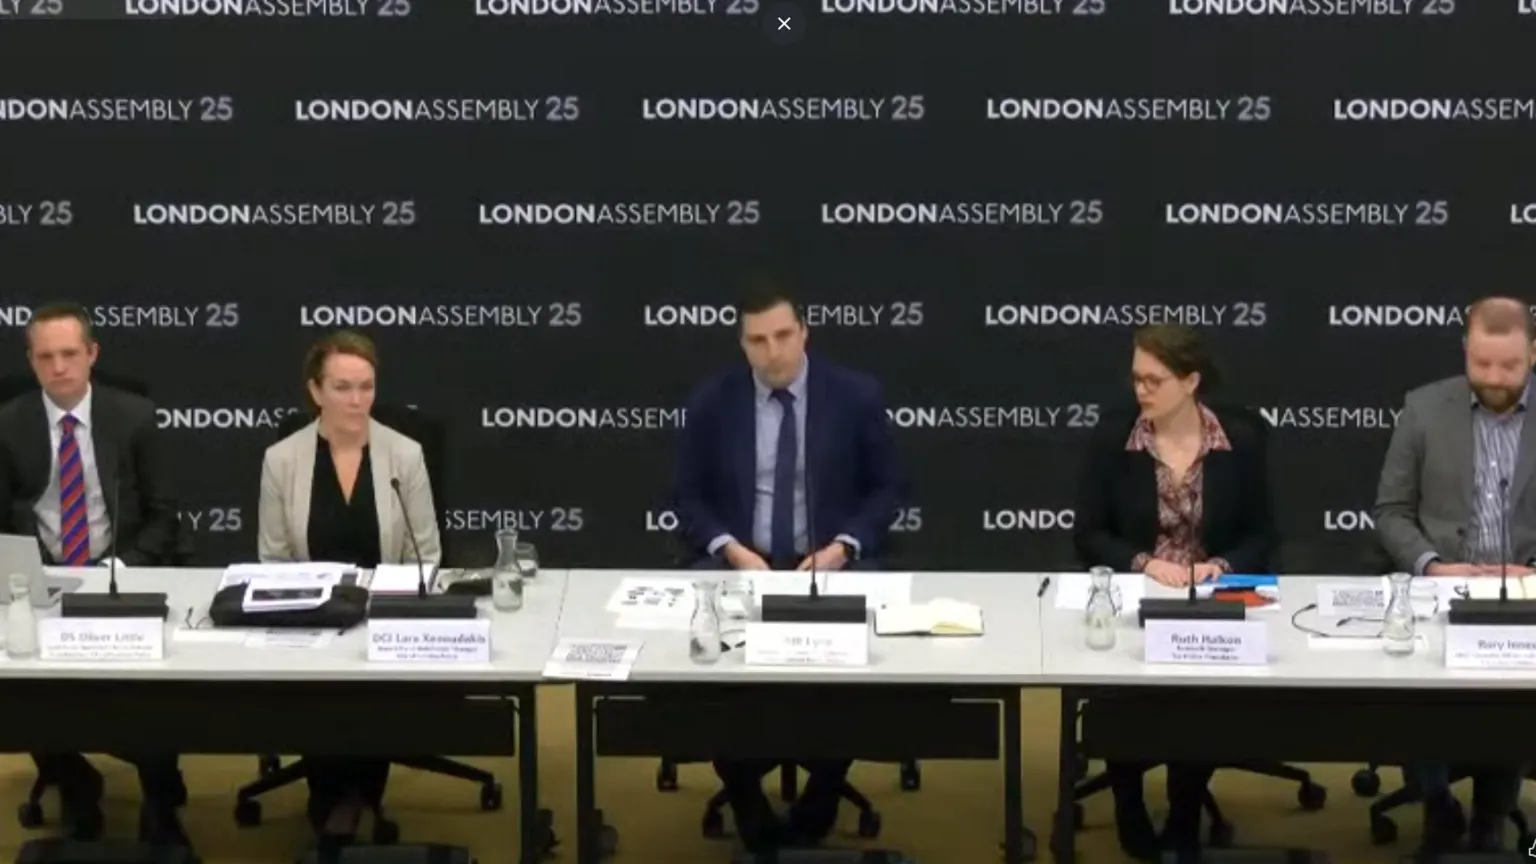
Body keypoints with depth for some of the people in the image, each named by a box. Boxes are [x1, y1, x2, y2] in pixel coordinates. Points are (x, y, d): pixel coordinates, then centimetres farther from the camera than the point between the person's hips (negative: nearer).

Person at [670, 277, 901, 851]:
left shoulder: (857, 395, 1)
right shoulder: (711, 402, 3)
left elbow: (885, 489, 5)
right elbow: (689, 497, 5)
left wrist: (841, 549, -12)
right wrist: (733, 551, -13)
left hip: (831, 561, -1)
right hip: (736, 563, 1)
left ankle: (813, 816, -3)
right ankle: (752, 817, -2)